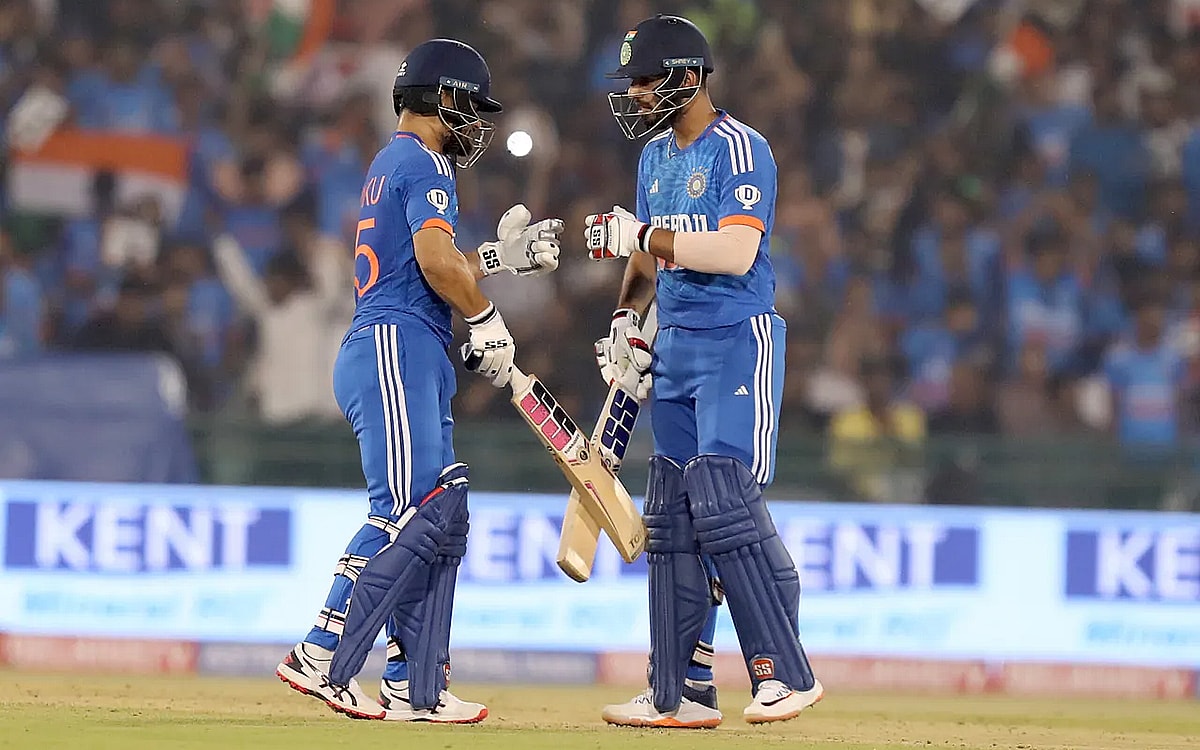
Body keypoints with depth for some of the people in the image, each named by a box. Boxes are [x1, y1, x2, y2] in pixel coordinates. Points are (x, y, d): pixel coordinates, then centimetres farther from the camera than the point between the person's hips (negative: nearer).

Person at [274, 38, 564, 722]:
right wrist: (488, 320, -7)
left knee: (442, 516, 7)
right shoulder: (423, 162, -7)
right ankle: (322, 658, -18)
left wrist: (500, 257, 25)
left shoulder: (389, 164, 25)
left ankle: (417, 689, 4)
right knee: (408, 514, -15)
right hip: (396, 351, -11)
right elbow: (436, 261, -20)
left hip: (416, 368, 11)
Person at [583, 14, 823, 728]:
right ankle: (682, 691, 9)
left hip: (739, 341, -9)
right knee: (673, 516, 6)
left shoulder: (739, 149, -12)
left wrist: (640, 235, -19)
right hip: (675, 347, 9)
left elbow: (735, 252, -23)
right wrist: (626, 316, 7)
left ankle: (786, 670, -14)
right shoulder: (656, 155, 16)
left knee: (725, 502, -18)